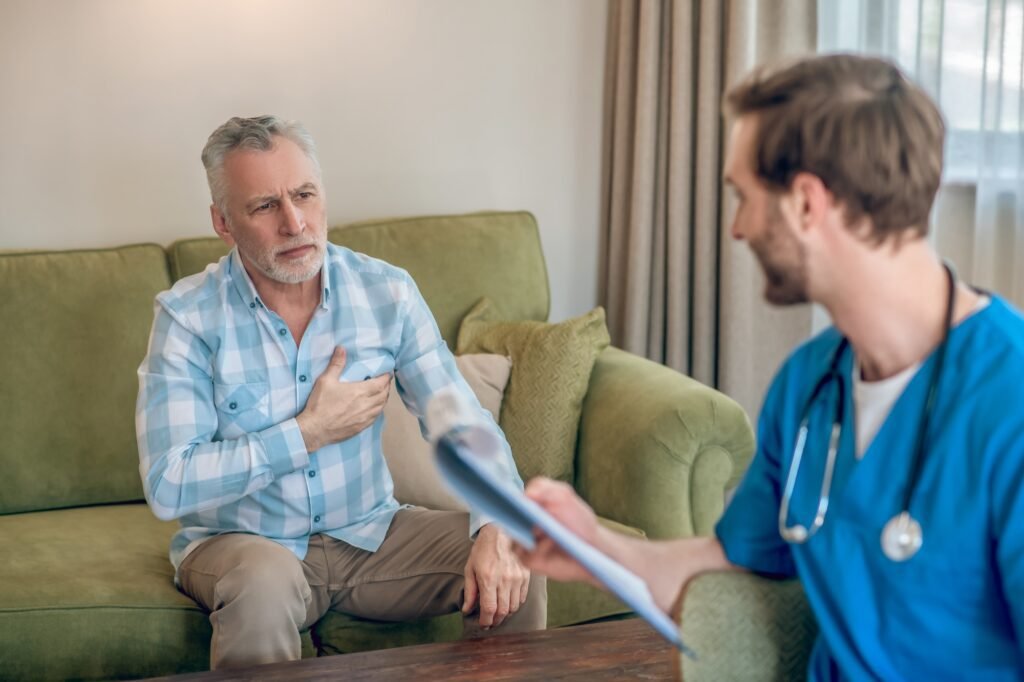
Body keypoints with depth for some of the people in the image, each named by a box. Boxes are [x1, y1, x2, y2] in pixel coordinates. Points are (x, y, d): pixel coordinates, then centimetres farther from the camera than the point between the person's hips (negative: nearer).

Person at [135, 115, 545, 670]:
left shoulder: (386, 292, -4)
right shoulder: (187, 317, -14)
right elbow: (168, 488, -21)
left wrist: (499, 528, -25)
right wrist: (310, 431, -19)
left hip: (368, 534, 3)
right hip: (240, 541, -3)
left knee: (514, 569, -16)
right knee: (266, 578, -36)